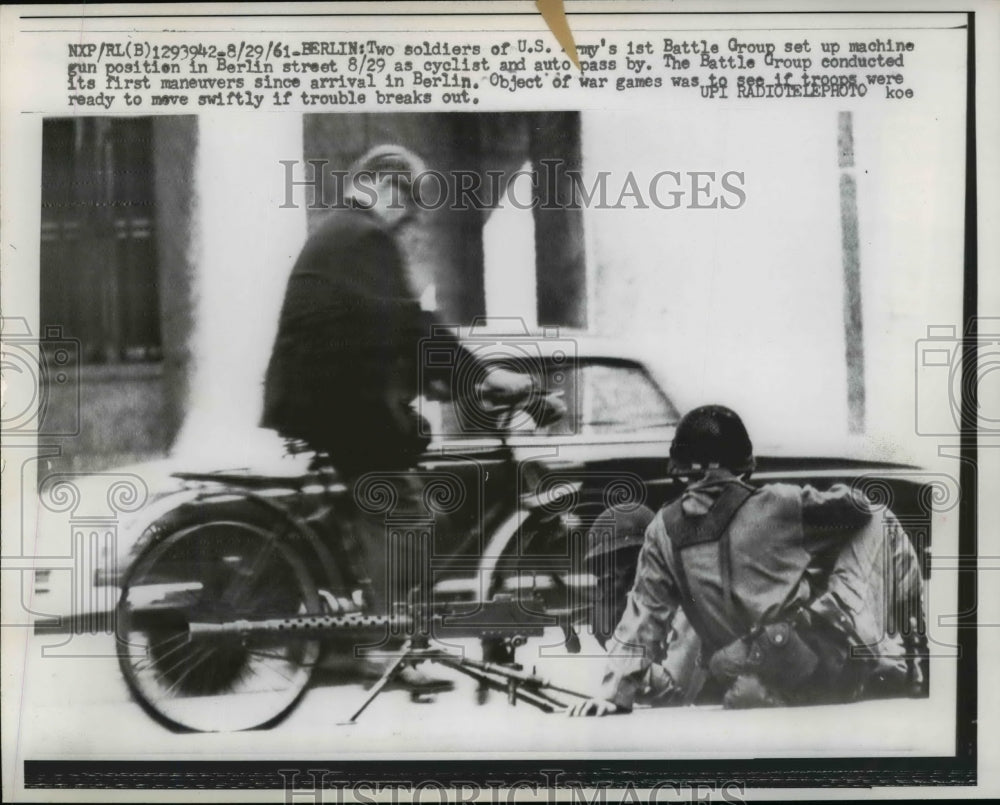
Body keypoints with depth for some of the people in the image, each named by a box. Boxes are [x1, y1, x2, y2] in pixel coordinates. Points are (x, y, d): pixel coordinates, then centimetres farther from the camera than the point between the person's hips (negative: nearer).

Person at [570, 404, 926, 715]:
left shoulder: (664, 531, 6)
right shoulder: (777, 504, -3)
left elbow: (644, 615, 5)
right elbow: (857, 508, 8)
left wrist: (615, 692, 9)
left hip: (746, 692, 3)